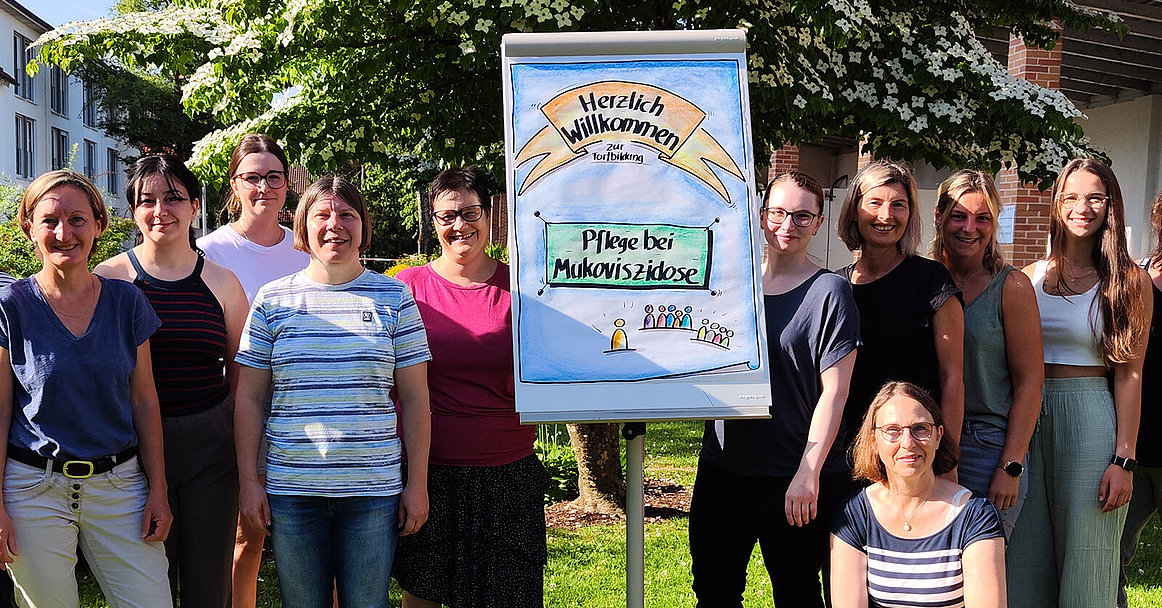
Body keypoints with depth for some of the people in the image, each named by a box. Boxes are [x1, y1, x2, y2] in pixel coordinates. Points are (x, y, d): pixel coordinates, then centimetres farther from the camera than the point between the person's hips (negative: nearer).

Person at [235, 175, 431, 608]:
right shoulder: (273, 300, 5)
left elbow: (415, 398, 5)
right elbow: (249, 398, 7)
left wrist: (418, 483, 1)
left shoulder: (394, 298, 4)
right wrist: (248, 482, 2)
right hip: (291, 490, 1)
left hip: (373, 490, 0)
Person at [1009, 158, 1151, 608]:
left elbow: (1129, 375, -3)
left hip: (1090, 421, -3)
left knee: (1085, 558, 3)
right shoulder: (1031, 277, 8)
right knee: (1026, 558, 8)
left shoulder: (1130, 282, 1)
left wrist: (1124, 459, -8)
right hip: (1028, 422, 3)